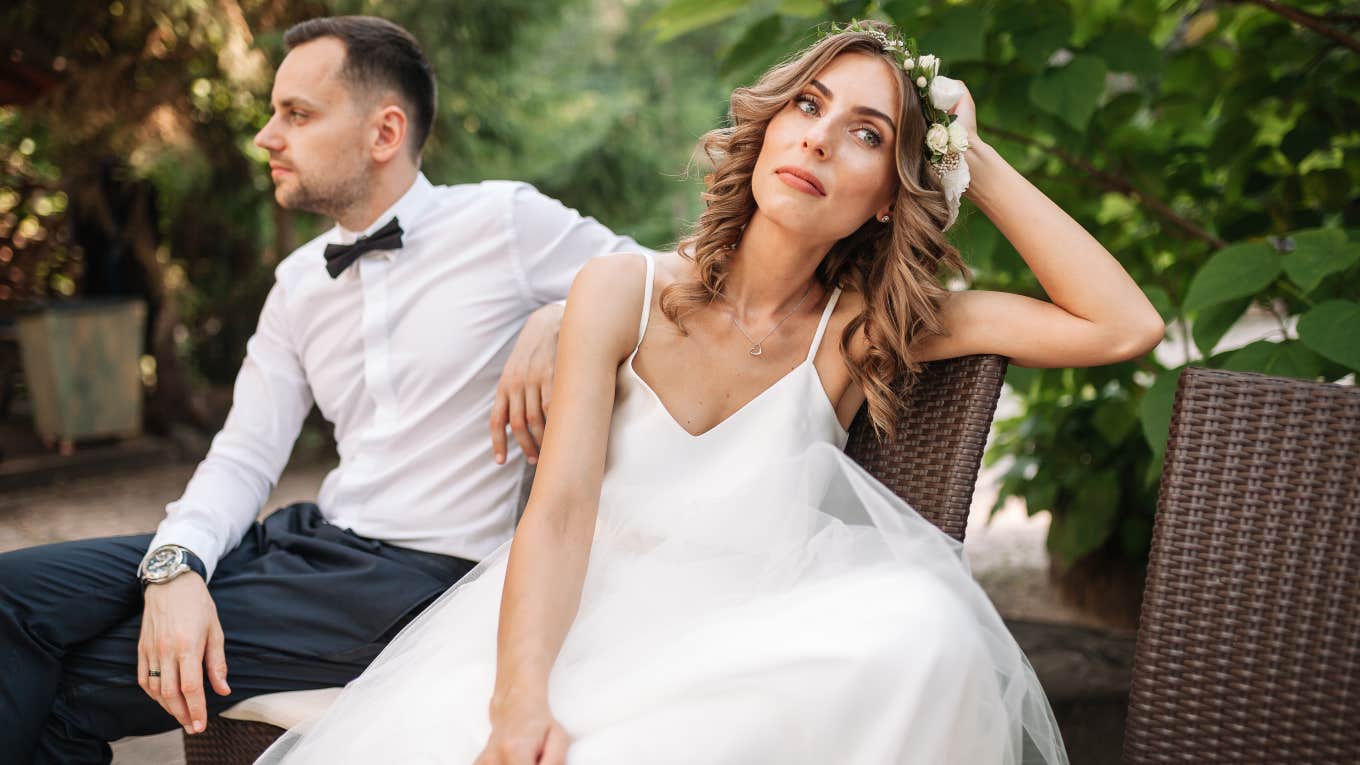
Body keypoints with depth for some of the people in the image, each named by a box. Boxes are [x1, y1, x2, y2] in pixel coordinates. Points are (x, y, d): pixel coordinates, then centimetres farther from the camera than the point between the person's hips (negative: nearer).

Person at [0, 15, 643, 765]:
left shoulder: (505, 221, -5)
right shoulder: (299, 282, 13)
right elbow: (245, 455, 8)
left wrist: (557, 322, -19)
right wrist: (174, 568, -12)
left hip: (413, 577, -6)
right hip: (310, 537, 6)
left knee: (63, 694, -14)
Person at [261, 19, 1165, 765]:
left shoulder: (863, 326, 2)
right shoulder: (624, 291, -2)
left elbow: (1124, 328, -3)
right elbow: (559, 511, -12)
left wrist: (981, 164, -4)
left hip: (753, 649, 3)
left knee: (921, 634, -31)